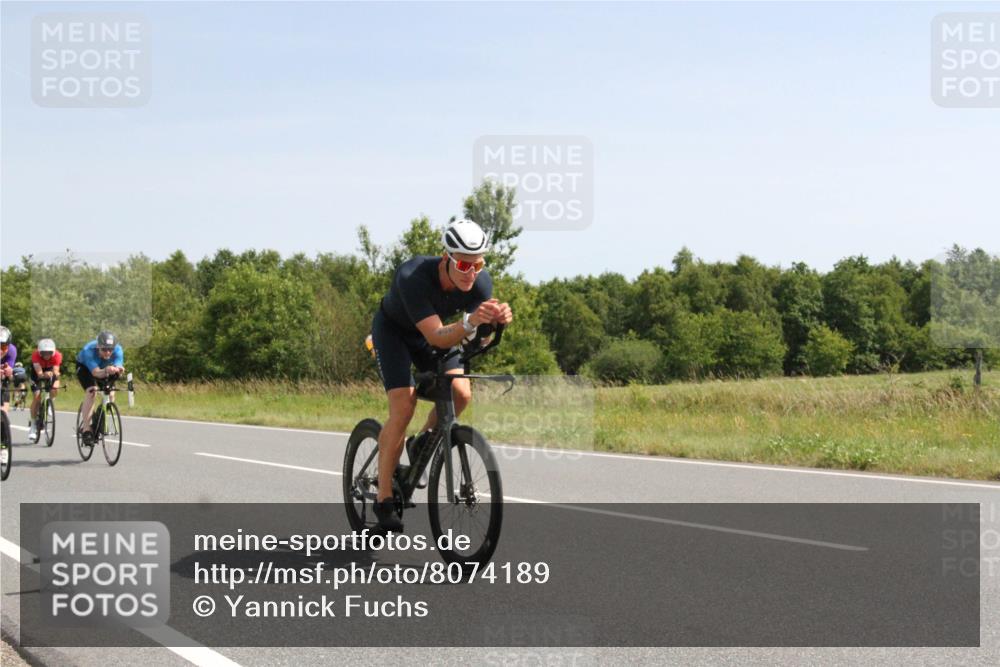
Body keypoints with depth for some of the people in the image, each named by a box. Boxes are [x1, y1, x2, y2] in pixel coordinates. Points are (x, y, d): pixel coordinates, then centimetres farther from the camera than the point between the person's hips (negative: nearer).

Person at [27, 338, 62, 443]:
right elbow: (39, 373, -45)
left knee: (55, 389, -27)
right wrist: (44, 375, -66)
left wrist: (55, 375, -60)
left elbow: (56, 371, -38)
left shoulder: (57, 355, -33)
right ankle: (33, 425, -5)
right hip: (38, 372, -1)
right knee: (37, 396, -15)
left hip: (51, 369, 1)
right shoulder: (36, 355, -36)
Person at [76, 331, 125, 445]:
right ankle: (85, 429, -26)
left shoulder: (118, 350, -32)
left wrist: (118, 369, -68)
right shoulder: (89, 350, -41)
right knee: (91, 391, -26)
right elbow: (96, 372, -51)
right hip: (84, 366, -4)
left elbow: (119, 366, -44)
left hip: (105, 367, 4)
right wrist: (106, 371, -73)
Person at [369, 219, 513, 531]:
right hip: (393, 330, -5)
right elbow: (436, 337, -45)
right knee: (403, 407, -20)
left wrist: (498, 319, -50)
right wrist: (471, 321, -63)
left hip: (432, 331, 5)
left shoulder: (481, 281, -26)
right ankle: (384, 500, -14)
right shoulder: (413, 277, -40)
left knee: (460, 393, -17)